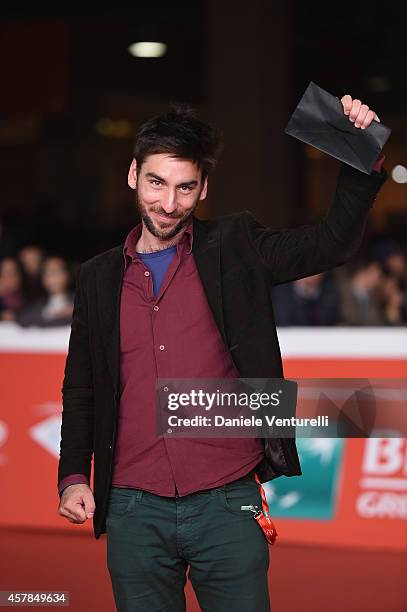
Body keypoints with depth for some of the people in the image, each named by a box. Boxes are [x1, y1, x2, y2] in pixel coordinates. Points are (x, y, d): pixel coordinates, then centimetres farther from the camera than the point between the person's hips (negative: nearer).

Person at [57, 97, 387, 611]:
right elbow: (80, 388, 16)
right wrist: (74, 476, 8)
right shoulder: (99, 277, 10)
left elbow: (332, 242, -4)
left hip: (226, 506, -2)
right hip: (133, 512, 2)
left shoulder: (234, 248, 4)